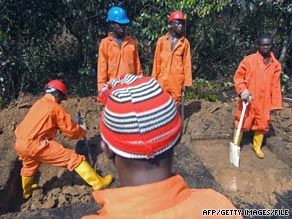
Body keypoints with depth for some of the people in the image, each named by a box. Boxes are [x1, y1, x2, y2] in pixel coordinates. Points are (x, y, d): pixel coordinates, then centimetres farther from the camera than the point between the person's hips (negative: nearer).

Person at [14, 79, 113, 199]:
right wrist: (82, 131, 19)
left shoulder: (38, 104, 18)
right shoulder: (56, 108, -5)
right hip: (35, 144, -8)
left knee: (29, 165, 38)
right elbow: (71, 130, -4)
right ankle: (98, 182, 0)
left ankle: (26, 191, 62)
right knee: (74, 158, -4)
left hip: (19, 144, 9)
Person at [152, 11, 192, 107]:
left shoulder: (185, 42, 0)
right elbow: (157, 62, 3)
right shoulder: (161, 40, 0)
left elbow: (187, 63, 1)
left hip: (177, 81, 0)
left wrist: (186, 83, -2)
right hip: (162, 80, 0)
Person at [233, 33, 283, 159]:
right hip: (248, 99, -3)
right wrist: (242, 90, -21)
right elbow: (238, 76, -5)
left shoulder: (276, 65, 4)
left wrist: (275, 104, 6)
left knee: (262, 125, 13)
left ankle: (257, 147, 35)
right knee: (242, 123, 6)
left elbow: (276, 86, 7)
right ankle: (236, 146, 25)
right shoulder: (249, 60, -6)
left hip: (264, 102, 3)